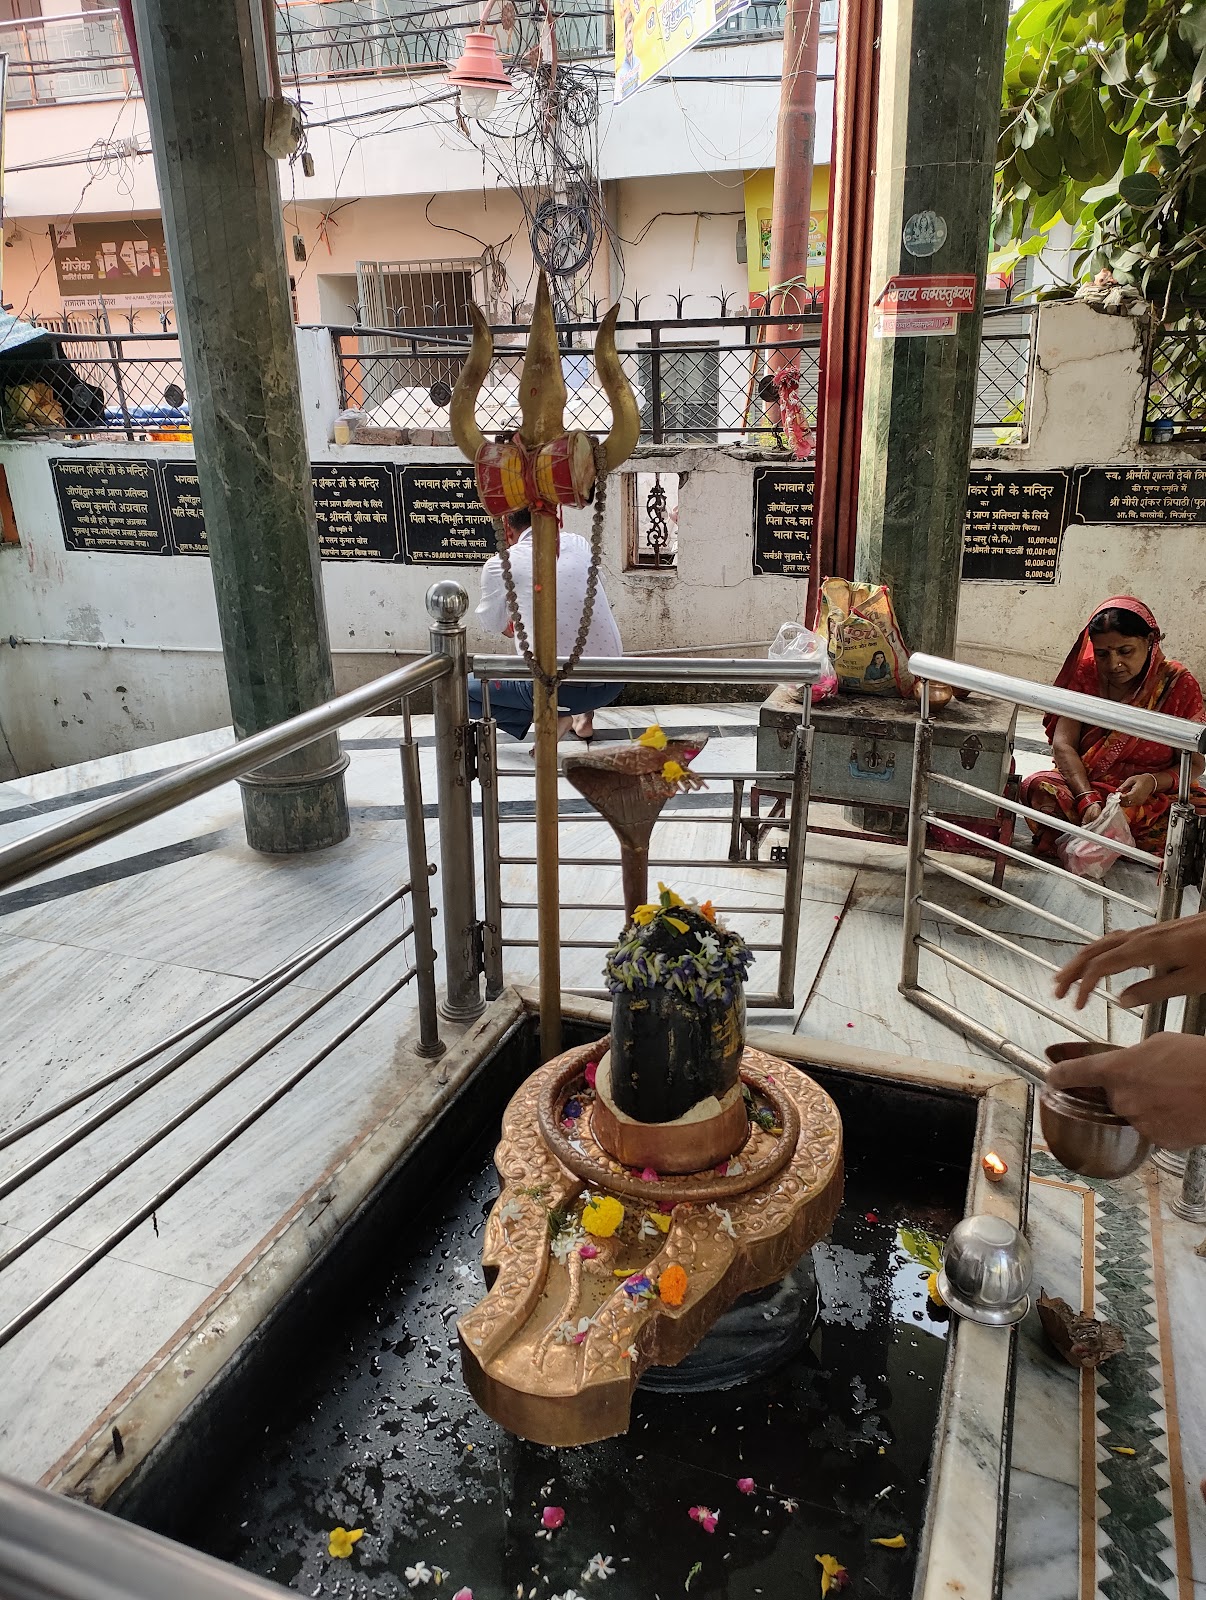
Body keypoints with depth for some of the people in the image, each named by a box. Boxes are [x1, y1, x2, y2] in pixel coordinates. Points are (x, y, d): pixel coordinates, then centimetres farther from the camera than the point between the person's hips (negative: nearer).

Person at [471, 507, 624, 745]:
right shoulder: (579, 543, 7)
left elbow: (492, 625, 12)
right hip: (613, 684, 5)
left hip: (563, 689, -5)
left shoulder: (500, 565, -5)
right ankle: (584, 716, 23)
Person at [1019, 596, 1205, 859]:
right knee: (1037, 786, -31)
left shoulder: (1178, 684, -5)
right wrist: (1088, 800, -26)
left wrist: (1153, 782, -27)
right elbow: (1063, 744, -10)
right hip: (1084, 785, 1)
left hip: (1151, 800, -1)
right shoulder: (1086, 673, -1)